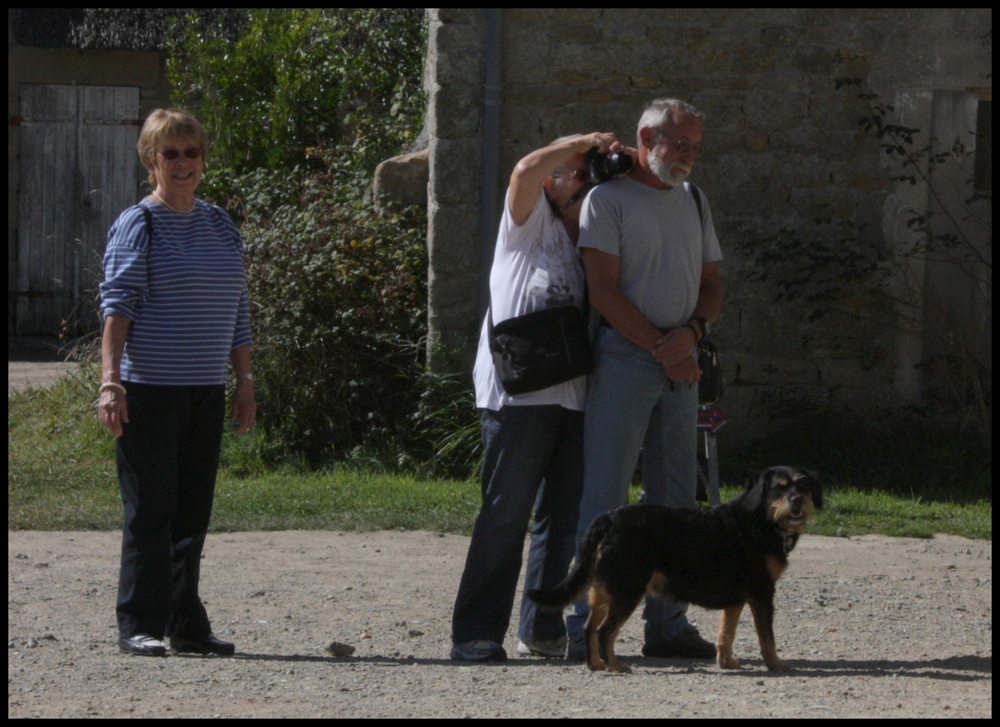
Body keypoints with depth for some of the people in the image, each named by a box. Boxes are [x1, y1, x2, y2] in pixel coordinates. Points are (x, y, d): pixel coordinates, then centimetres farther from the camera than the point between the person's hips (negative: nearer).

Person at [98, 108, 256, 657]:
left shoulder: (220, 226, 14)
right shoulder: (137, 226, -4)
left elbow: (236, 309, 19)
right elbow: (117, 304, -11)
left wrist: (245, 380, 15)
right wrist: (110, 381, -21)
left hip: (205, 390, 6)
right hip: (149, 390, -6)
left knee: (193, 510, 7)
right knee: (150, 509, -5)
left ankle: (186, 624, 13)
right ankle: (138, 625, 0)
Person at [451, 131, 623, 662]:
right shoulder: (530, 223, 4)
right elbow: (526, 171, -15)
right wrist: (584, 142, -5)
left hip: (573, 394, 7)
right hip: (519, 393, -7)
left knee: (564, 518, 6)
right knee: (505, 514, -8)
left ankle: (543, 628, 14)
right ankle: (475, 633, -7)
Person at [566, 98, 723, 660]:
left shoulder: (694, 203, 17)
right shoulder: (608, 199, -4)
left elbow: (711, 284, 17)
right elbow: (604, 291, -10)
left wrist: (693, 332, -4)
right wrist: (662, 348, -13)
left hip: (680, 364, 7)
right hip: (623, 357, -7)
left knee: (676, 499, 7)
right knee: (605, 495, -9)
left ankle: (668, 624, 11)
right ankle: (586, 625, -10)